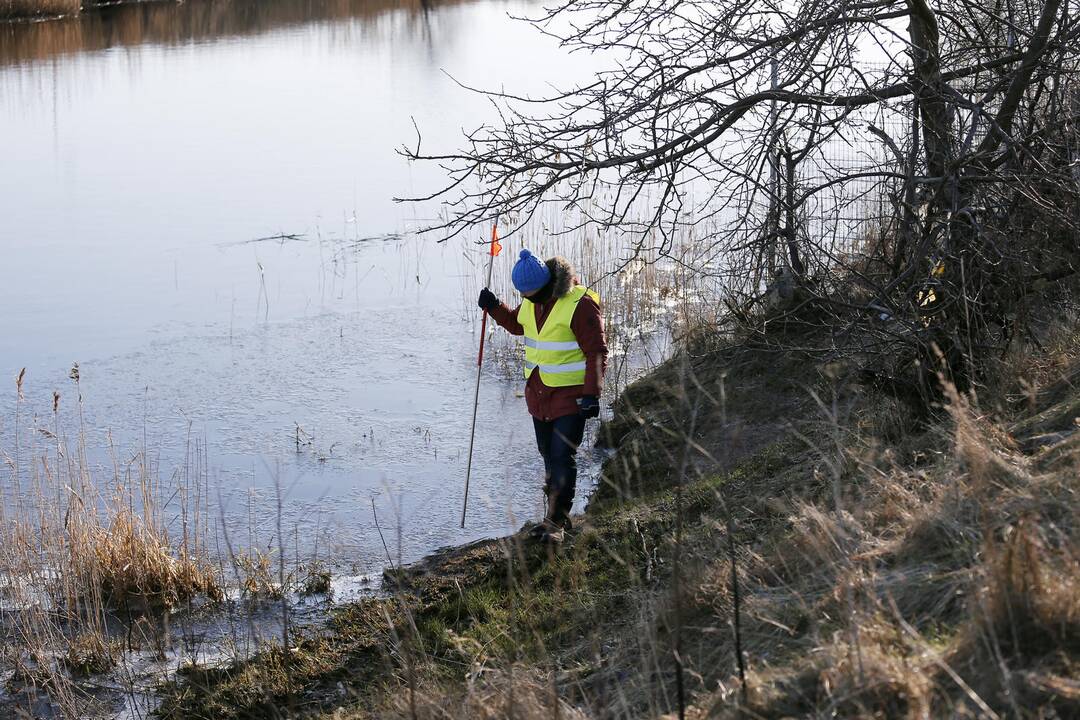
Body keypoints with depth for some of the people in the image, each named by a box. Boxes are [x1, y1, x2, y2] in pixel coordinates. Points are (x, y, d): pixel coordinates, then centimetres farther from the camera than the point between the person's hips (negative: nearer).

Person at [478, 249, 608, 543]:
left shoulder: (580, 304, -20)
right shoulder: (532, 301, 4)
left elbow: (597, 351, -18)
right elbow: (517, 324, 26)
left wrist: (592, 393, -23)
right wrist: (495, 308, 7)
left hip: (571, 394, -8)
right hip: (538, 392, 8)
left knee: (563, 456, -9)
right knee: (548, 455, 15)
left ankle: (557, 522, -2)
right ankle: (556, 516, 27)